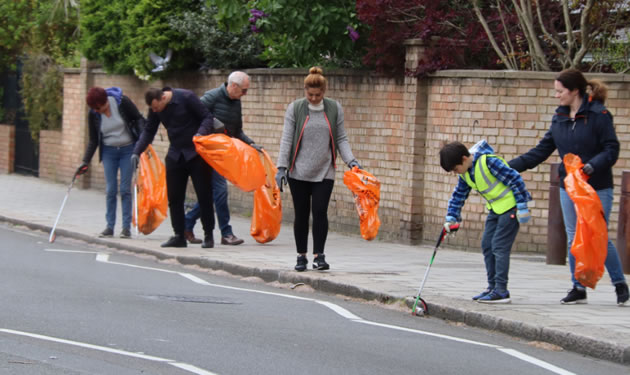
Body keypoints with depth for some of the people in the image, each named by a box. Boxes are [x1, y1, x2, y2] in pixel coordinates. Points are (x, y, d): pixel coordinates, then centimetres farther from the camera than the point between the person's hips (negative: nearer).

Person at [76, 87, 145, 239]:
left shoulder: (122, 102, -16)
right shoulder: (93, 114, -7)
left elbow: (139, 119, -6)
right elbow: (93, 140, 2)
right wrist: (85, 161, -4)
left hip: (128, 150, -2)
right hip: (109, 152, 2)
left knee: (125, 189, -5)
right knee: (110, 189, -2)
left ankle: (126, 227, 0)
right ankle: (109, 226, 6)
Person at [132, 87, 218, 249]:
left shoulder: (186, 97, -16)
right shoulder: (155, 108, 0)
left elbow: (208, 117, -12)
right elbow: (149, 131, 9)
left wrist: (200, 133, -31)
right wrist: (137, 152, -3)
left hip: (196, 152, -5)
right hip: (175, 154, 5)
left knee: (204, 194, -3)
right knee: (174, 196, 2)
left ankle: (208, 235, 5)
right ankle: (179, 236, 8)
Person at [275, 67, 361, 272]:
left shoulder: (334, 108, 4)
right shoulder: (295, 108, 0)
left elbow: (341, 138, 8)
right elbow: (287, 139, 0)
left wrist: (350, 160, -5)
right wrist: (281, 167, -7)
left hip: (324, 172, 0)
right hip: (299, 172, 0)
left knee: (320, 211, -10)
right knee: (301, 214, 4)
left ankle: (319, 255, -3)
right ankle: (301, 256, 14)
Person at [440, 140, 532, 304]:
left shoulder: (489, 162, -24)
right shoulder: (465, 174, 2)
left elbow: (515, 179, -22)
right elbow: (459, 195, 15)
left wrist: (522, 206, -20)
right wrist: (451, 218, 5)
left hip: (510, 206, -9)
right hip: (495, 208, 9)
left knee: (499, 246, -12)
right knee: (487, 245, 7)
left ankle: (501, 291, -11)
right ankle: (493, 287, 15)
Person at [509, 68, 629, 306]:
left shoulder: (599, 115, -11)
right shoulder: (559, 118, 9)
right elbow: (541, 151, 11)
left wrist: (590, 167, -28)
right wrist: (509, 167, 5)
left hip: (597, 188, -6)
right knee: (574, 240, 6)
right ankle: (578, 289, 14)